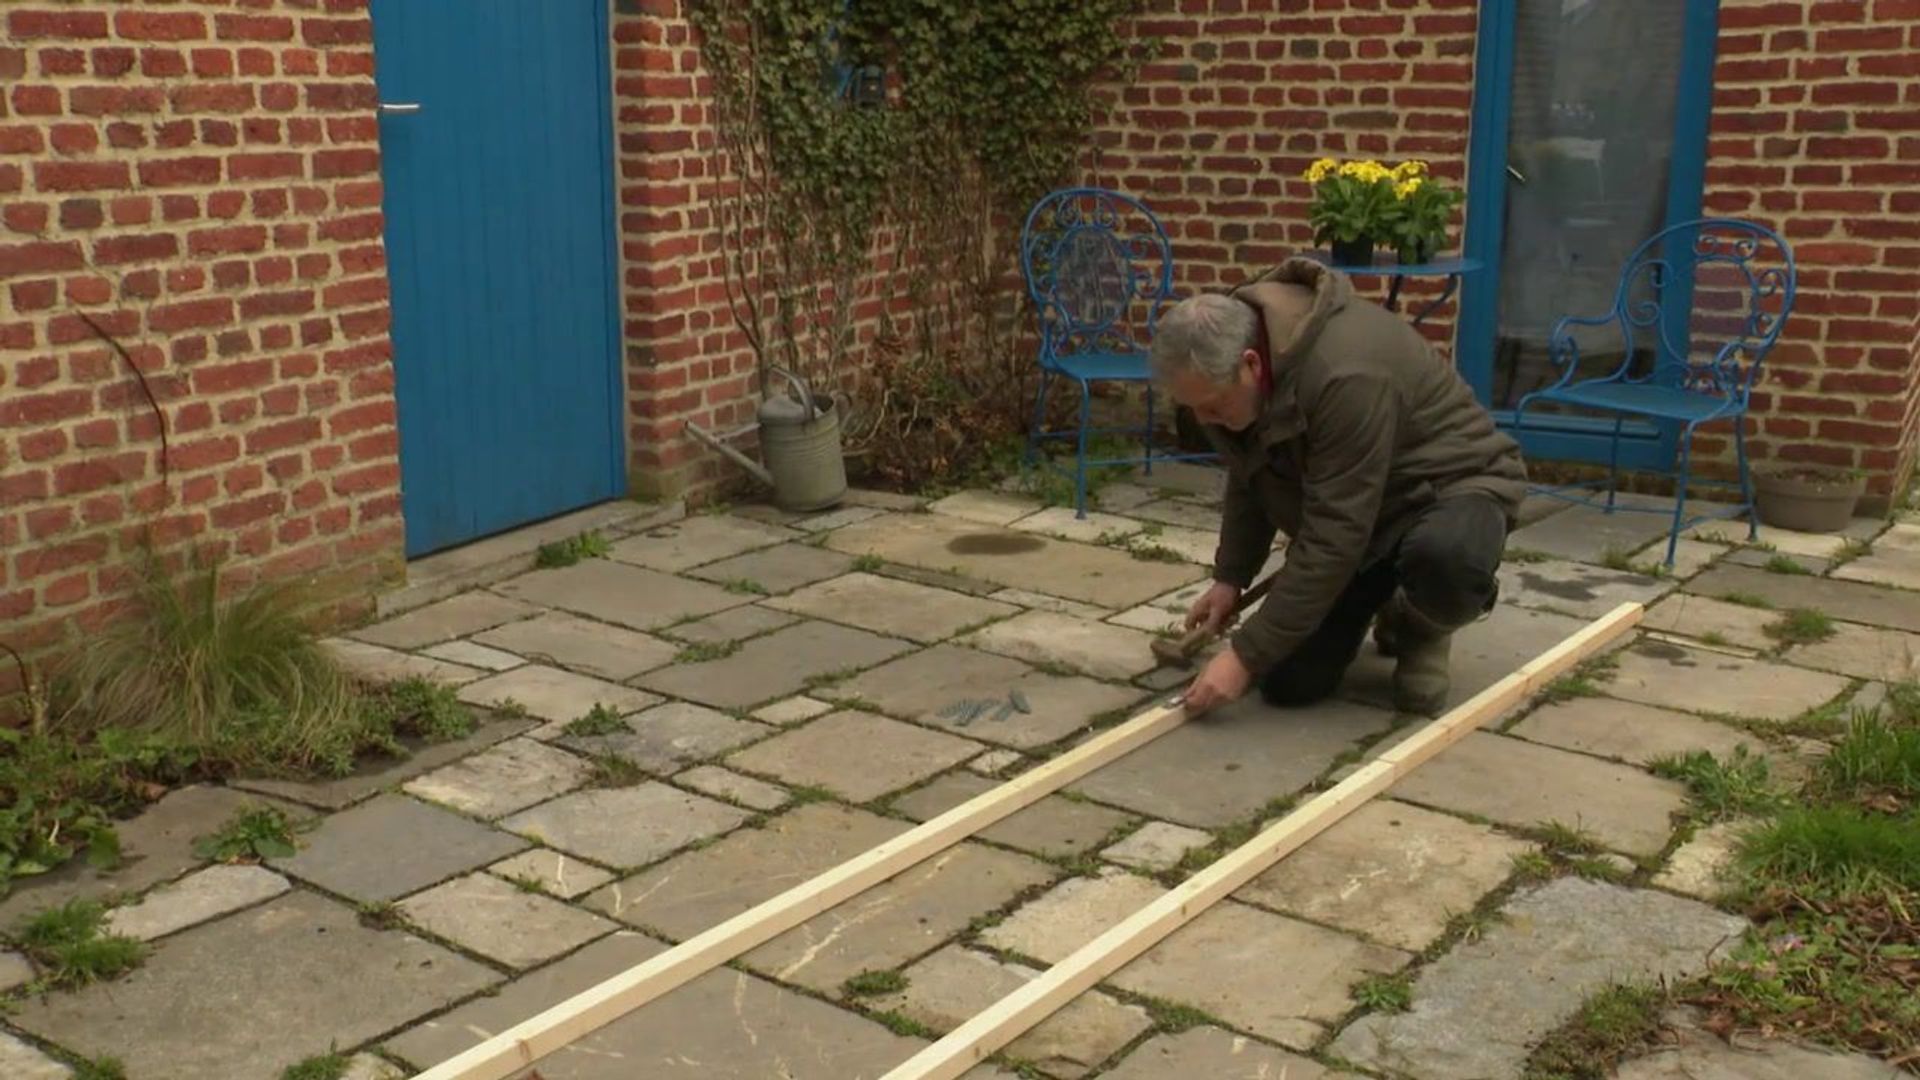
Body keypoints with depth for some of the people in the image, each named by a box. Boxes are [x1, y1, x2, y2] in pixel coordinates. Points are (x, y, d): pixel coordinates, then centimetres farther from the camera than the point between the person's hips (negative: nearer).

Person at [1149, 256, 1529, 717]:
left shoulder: (1345, 375, -37)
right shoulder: (1223, 364, -11)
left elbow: (1333, 541, -36)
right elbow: (1249, 480, 8)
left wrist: (1245, 656, -33)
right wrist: (1230, 577, 1)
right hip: (1349, 508, 7)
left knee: (1444, 557, -43)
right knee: (1290, 681, -6)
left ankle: (1424, 625, -6)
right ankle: (1388, 602, 24)